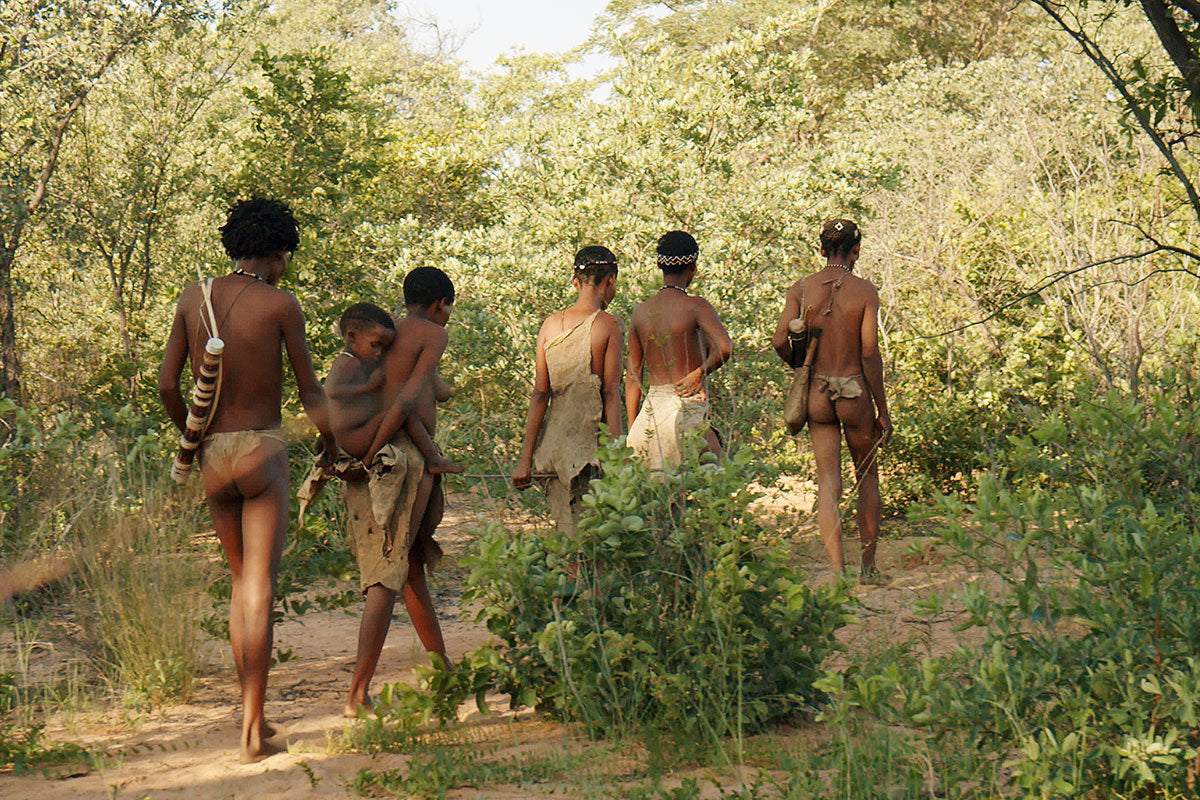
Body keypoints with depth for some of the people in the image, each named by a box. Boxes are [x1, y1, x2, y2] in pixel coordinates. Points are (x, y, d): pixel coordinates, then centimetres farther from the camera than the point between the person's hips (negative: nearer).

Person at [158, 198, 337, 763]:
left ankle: (250, 711, 20)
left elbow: (166, 385, 6)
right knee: (260, 589, -4)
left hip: (212, 457, 5)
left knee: (241, 579, 19)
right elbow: (309, 388, 0)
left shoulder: (193, 298, 5)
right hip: (262, 449, -4)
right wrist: (329, 441, 17)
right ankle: (253, 732, -8)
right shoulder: (280, 303, -7)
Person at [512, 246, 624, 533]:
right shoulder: (609, 326, -6)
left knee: (565, 531, 11)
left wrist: (525, 458, 5)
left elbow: (540, 394, 5)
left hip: (554, 437, 5)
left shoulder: (550, 325, 7)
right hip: (592, 435, -5)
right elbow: (611, 393, -8)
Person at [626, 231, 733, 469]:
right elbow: (725, 348, -22)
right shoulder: (696, 306, -6)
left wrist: (631, 430, 18)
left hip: (651, 410, 5)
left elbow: (633, 376, 13)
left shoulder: (640, 313, 11)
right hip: (688, 408, -5)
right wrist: (700, 373, -4)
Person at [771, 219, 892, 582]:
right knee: (867, 476, 17)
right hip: (854, 391, -2)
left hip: (818, 393, 2)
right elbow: (870, 353, -10)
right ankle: (868, 566, 21)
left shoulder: (801, 288, 0)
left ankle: (837, 568, -6)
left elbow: (780, 341, -7)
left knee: (827, 484, 5)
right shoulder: (865, 291, -7)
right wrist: (883, 411, -4)